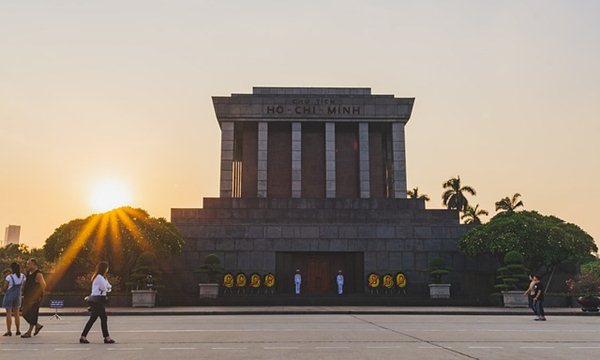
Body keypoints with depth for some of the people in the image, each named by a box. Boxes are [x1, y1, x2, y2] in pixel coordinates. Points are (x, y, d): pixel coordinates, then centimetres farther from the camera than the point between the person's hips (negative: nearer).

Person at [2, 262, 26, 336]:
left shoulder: (9, 277, -14)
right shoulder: (23, 276, 0)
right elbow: (23, 287, 7)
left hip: (9, 296, -5)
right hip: (18, 296, 5)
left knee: (8, 314, 0)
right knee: (16, 314, 14)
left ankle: (8, 331, -2)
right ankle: (18, 330, 14)